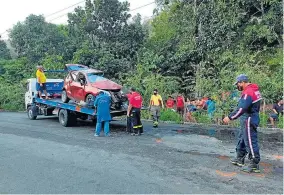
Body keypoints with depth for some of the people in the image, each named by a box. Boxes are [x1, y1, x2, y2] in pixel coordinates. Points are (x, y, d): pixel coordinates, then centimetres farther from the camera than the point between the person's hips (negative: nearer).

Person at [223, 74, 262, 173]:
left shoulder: (248, 92, -22)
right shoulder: (254, 90, 10)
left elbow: (241, 109, -29)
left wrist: (230, 117, -24)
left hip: (249, 121, -11)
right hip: (247, 120, 11)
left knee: (250, 142, -3)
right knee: (242, 138, 19)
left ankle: (254, 165, 6)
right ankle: (239, 158, 32)